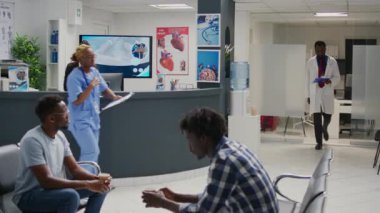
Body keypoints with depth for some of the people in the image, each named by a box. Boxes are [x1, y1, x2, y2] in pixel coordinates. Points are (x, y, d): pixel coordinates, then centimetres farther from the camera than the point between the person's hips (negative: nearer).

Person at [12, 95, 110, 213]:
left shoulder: (60, 136, 1)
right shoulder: (32, 140, -25)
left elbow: (74, 168, 4)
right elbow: (46, 181, -31)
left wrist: (96, 179, -17)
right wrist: (87, 184, -31)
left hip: (55, 187, 9)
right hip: (29, 195, -8)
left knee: (100, 187, 1)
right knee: (71, 195, -35)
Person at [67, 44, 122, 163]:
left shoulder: (94, 71, 6)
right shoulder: (74, 77, -18)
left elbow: (104, 89, 14)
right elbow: (76, 101, -23)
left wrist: (114, 97, -5)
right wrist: (91, 86, -24)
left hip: (94, 119, 8)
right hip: (81, 121, -8)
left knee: (94, 152, 13)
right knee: (92, 152, -12)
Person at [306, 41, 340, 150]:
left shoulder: (332, 62, 2)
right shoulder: (310, 62, 4)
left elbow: (337, 77, 5)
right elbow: (308, 79, 8)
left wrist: (330, 81, -18)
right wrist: (308, 95, 6)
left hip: (327, 93, 1)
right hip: (315, 93, -1)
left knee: (327, 116, 7)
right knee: (317, 118, -7)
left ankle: (324, 128, 42)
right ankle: (319, 142, -2)